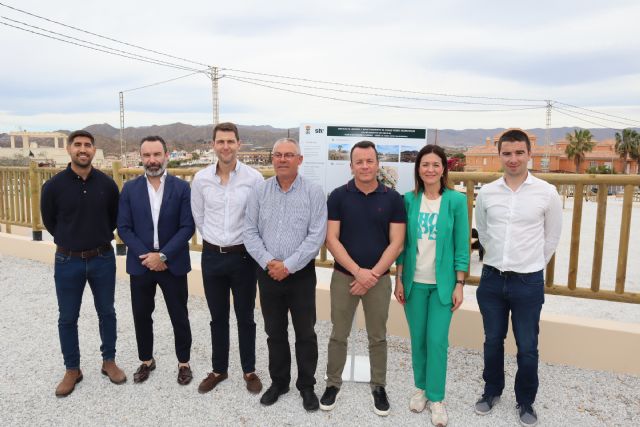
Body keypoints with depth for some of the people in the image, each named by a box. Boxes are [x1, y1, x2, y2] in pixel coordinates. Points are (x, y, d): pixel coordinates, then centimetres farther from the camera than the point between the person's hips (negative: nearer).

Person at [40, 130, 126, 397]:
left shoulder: (107, 184, -5)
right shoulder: (53, 186, -9)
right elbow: (49, 222, 4)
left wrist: (100, 239, 9)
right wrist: (71, 241, 10)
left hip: (103, 258, 1)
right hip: (68, 261, -1)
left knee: (106, 312, 13)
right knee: (67, 318, 10)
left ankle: (109, 361, 31)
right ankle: (72, 370, 27)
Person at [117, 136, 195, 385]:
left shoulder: (181, 187, -4)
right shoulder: (130, 189, 2)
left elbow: (187, 227, -9)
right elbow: (124, 228, -1)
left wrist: (163, 255, -16)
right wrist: (146, 256, -12)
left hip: (173, 264, -2)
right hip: (141, 264, 2)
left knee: (179, 317, 8)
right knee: (141, 317, 14)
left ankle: (184, 363, 26)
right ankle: (146, 360, 34)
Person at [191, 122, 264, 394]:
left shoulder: (254, 178, -10)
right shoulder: (201, 179, -2)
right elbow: (198, 217, 10)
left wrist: (245, 244, 4)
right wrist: (213, 242, 13)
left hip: (243, 255, -2)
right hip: (212, 256, 3)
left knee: (245, 317, 11)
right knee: (218, 317, 16)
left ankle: (249, 370, 28)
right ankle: (219, 369, 32)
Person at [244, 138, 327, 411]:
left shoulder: (313, 192, -6)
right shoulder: (259, 191, 2)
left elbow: (316, 236, -12)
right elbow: (250, 232, 0)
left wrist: (288, 265, -16)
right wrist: (268, 262, -13)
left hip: (301, 274, -2)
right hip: (268, 273, 3)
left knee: (305, 333, 8)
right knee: (274, 332, 15)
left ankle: (307, 386, 26)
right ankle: (278, 382, 33)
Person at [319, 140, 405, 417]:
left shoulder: (392, 198, -2)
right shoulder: (338, 196, -4)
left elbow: (396, 243, -5)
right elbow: (331, 240, -7)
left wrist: (373, 274, -13)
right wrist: (358, 271, -16)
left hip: (379, 279, 0)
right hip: (343, 277, 0)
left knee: (377, 337, 13)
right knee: (338, 335, 11)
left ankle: (378, 387, 31)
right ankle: (333, 383, 29)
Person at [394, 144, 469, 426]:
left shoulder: (456, 200, -5)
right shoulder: (409, 200, 1)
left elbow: (462, 246, -3)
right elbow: (402, 243, 4)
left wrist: (459, 284, -5)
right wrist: (399, 279, 2)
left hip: (442, 282, -2)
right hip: (414, 281, 2)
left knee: (437, 340, -1)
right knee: (418, 339, 11)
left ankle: (436, 397, 17)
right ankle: (421, 388, 30)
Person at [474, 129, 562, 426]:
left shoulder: (547, 193, -7)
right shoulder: (486, 192, -2)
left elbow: (552, 237, 5)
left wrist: (531, 266, 10)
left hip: (528, 282, -2)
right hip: (492, 279, 2)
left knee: (527, 348, 9)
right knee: (493, 341, 15)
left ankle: (526, 401, 31)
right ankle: (492, 391, 36)